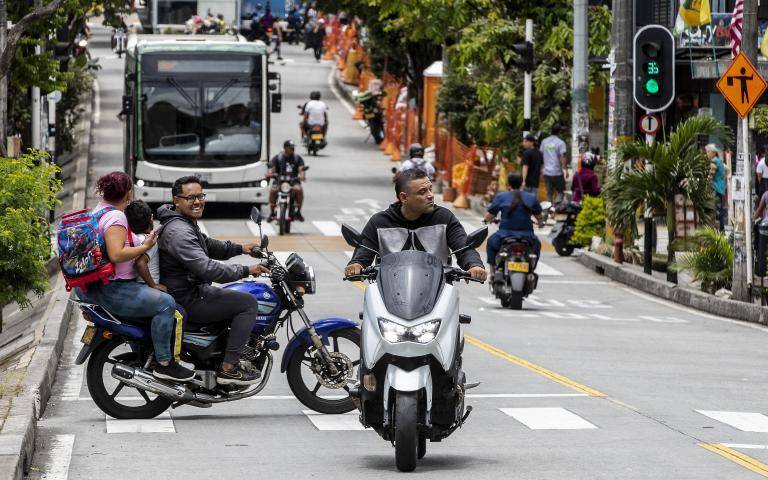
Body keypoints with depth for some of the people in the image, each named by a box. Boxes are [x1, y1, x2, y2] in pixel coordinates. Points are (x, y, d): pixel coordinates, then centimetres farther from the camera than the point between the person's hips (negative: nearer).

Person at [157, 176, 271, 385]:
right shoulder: (178, 231, -24)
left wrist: (240, 249, 17)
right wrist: (245, 270, -23)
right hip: (188, 301, -11)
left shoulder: (188, 223, 12)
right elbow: (207, 268, -31)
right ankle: (228, 368, -14)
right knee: (248, 303, -13)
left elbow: (209, 245, 29)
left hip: (194, 291, 11)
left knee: (238, 298, 28)